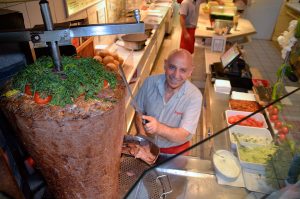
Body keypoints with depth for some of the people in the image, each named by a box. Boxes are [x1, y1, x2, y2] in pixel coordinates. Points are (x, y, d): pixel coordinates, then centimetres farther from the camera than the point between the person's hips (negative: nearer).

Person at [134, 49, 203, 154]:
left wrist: (159, 128, -39)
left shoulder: (194, 96, -18)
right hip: (148, 146, 1)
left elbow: (182, 136, -22)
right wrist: (142, 137, -13)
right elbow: (138, 112, 1)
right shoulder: (150, 82, -11)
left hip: (175, 151, -1)